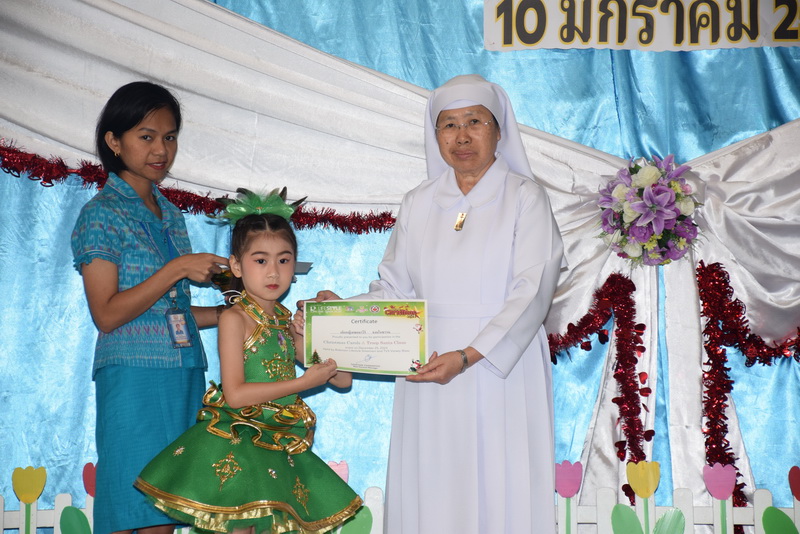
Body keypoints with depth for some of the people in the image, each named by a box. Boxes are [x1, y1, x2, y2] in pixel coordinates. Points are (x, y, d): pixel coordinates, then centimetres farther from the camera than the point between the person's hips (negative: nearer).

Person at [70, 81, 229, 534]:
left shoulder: (170, 214, 16)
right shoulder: (103, 214, -5)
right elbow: (107, 315, -12)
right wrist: (177, 269, -17)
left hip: (184, 378, 7)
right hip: (134, 381, -6)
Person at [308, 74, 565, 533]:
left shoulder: (524, 197, -1)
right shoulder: (418, 204, 12)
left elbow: (531, 292, -11)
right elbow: (394, 289, 11)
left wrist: (468, 356, -21)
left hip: (502, 371, -3)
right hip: (428, 374, 3)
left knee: (501, 494, -3)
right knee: (430, 495, 4)